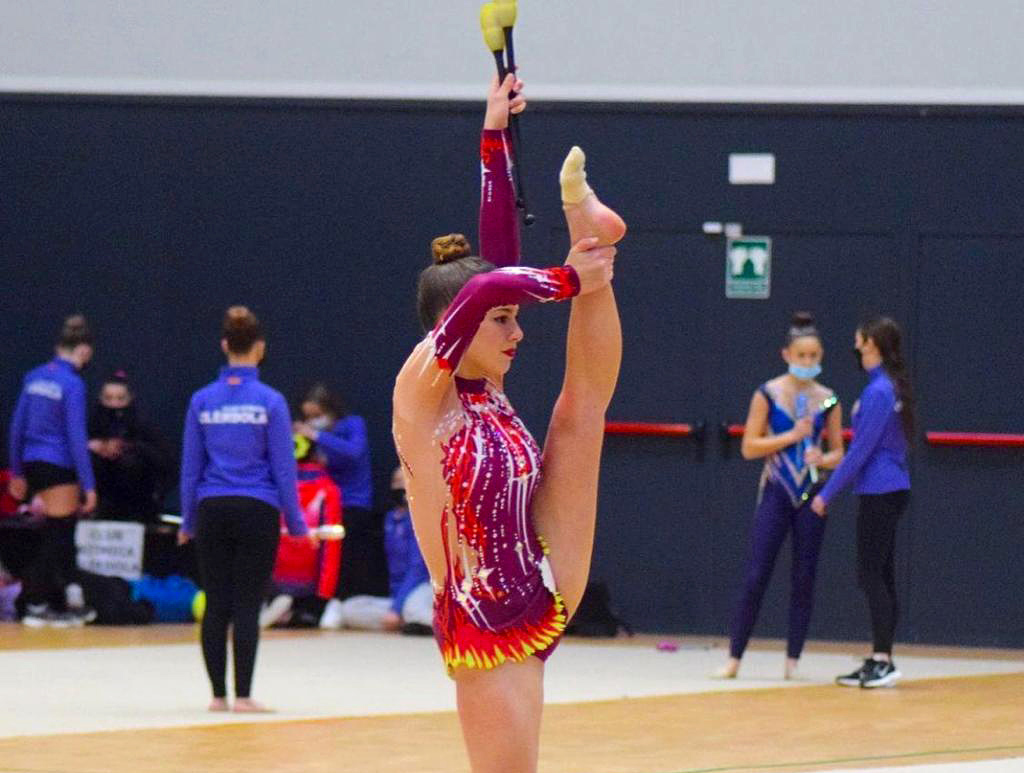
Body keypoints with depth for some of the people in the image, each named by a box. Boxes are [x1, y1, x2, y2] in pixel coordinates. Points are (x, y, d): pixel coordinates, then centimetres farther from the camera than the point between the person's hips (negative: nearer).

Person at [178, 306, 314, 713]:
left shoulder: (202, 401, 2)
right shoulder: (270, 401, -5)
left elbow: (191, 466, 7)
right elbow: (283, 468, -3)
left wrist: (188, 521, 16)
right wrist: (296, 523, 4)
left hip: (213, 512, 3)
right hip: (256, 512, -3)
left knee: (215, 606, 7)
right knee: (247, 607, -1)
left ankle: (218, 695, 9)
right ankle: (242, 696, -2)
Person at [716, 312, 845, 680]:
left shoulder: (828, 400, 5)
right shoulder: (768, 394, -2)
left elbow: (838, 453, 10)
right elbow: (749, 447, -5)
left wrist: (823, 459, -12)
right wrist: (792, 436, -14)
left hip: (811, 496, 2)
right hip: (776, 494, -2)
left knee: (804, 580, 3)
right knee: (755, 578, -6)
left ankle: (793, 660, 10)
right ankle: (734, 657, 0)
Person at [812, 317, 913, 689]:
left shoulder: (878, 391, -16)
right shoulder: (892, 386, 13)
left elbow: (860, 450, -16)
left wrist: (827, 494, -11)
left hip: (879, 494, -9)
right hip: (891, 490, 9)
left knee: (871, 575, -7)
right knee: (880, 577, 10)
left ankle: (883, 661, -8)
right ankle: (879, 660, 12)